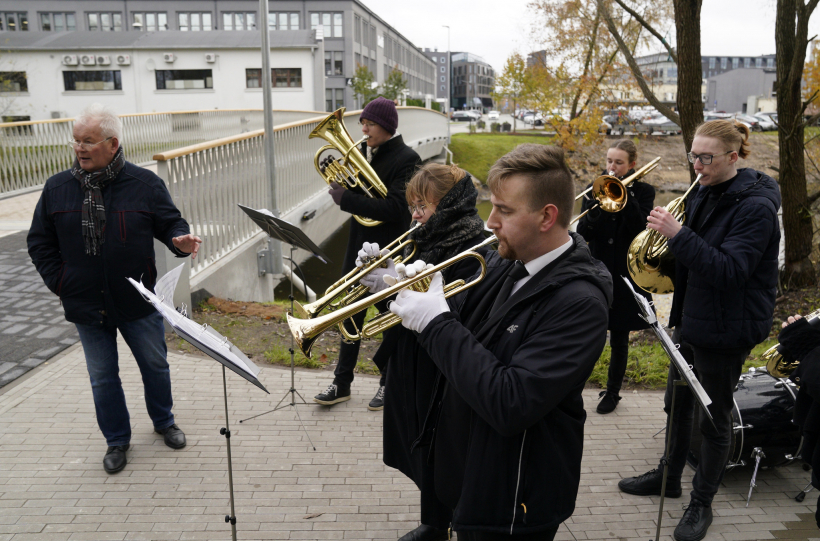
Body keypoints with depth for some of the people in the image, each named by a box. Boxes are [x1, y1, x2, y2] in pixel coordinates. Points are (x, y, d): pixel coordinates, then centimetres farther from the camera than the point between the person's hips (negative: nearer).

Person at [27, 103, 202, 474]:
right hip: (86, 305, 1)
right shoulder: (57, 188, -2)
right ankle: (117, 439, 31)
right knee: (102, 376, 12)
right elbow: (39, 242, 7)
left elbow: (170, 222, 1)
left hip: (138, 300, -1)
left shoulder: (144, 183, -8)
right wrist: (58, 282, -1)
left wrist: (180, 241, -22)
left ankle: (164, 422, 39)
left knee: (155, 364, 15)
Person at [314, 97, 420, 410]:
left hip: (389, 249, -7)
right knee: (351, 313, 11)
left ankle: (389, 384, 24)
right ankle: (342, 383, 22)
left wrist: (347, 200, -24)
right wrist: (341, 183, -8)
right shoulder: (363, 152, 8)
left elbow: (393, 209, -25)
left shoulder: (406, 159, -14)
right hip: (358, 244, 7)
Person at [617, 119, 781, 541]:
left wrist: (678, 235, -35)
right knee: (678, 403, 21)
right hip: (691, 319, 8)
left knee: (714, 418, 7)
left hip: (725, 330, -8)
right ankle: (670, 476, 41)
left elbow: (729, 270, -29)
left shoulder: (755, 207, -20)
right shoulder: (704, 194, 5)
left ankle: (702, 502, 25)